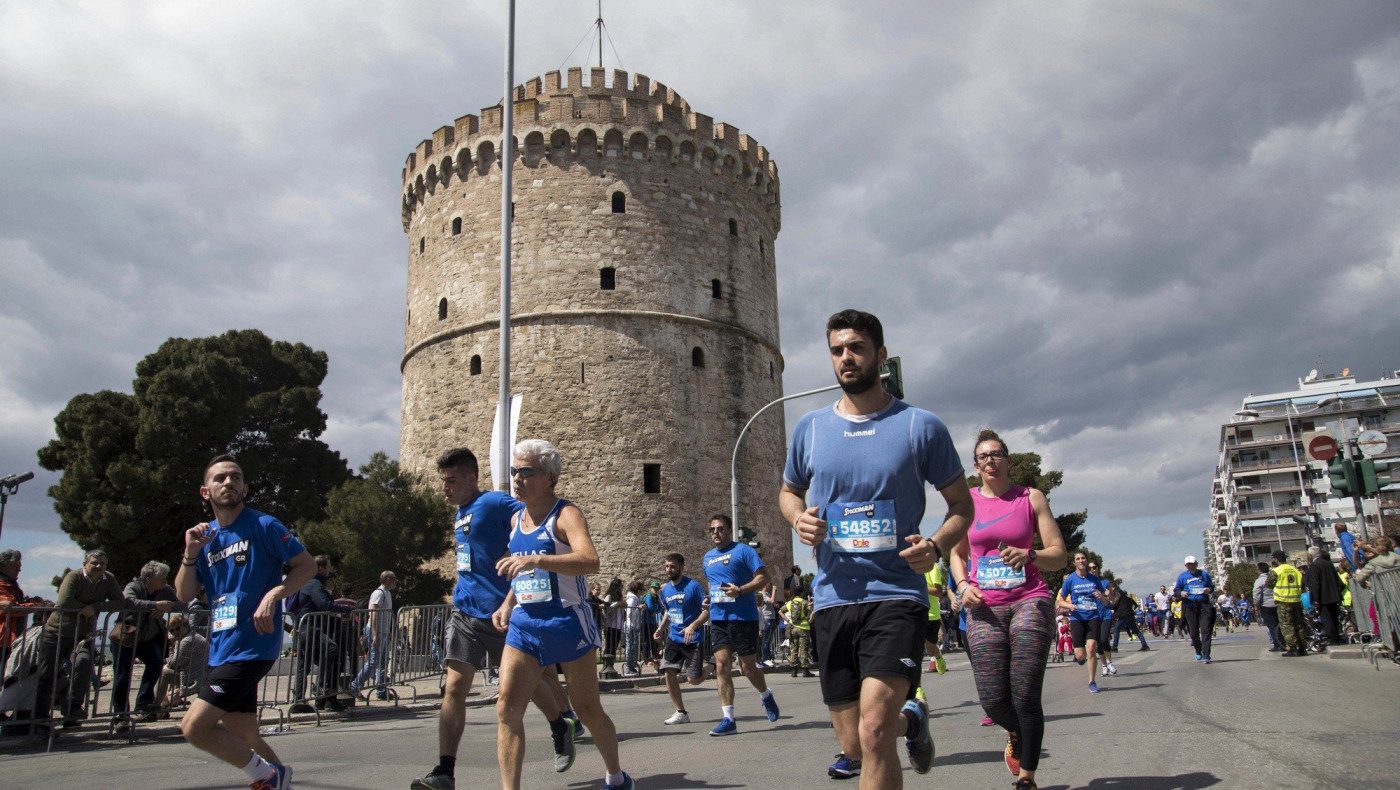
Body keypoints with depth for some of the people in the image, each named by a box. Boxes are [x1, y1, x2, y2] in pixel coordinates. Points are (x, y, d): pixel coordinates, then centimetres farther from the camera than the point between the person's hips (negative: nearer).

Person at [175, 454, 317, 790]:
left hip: (251, 646, -7)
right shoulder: (206, 536, 12)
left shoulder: (263, 526, -6)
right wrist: (191, 553, -5)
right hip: (221, 648, 7)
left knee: (194, 727, -12)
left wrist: (274, 594, -19)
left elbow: (307, 565, -5)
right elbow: (183, 595, 9)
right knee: (244, 739, 11)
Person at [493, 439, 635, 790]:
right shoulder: (516, 518, 11)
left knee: (588, 709, 8)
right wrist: (507, 604, 12)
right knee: (507, 707, -10)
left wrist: (536, 560, -44)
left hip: (567, 620, -6)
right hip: (524, 624, 6)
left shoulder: (566, 514, -13)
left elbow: (590, 561, -32)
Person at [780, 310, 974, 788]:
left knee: (874, 733, -21)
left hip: (896, 593, -4)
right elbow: (789, 491, 23)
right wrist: (799, 519, -1)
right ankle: (909, 719, 44)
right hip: (832, 598, 4)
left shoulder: (921, 427, 0)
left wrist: (936, 546, -13)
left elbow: (961, 503, 8)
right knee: (853, 745, 12)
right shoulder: (810, 428, 8)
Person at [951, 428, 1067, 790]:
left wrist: (1028, 555, -17)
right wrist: (963, 585, 2)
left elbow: (1059, 555, 4)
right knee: (993, 700, -4)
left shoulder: (1031, 498, 7)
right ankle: (1016, 733, 33)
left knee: (1026, 698, -10)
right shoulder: (967, 501, 11)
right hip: (984, 608, 2)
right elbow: (957, 553, 22)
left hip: (1030, 600, -2)